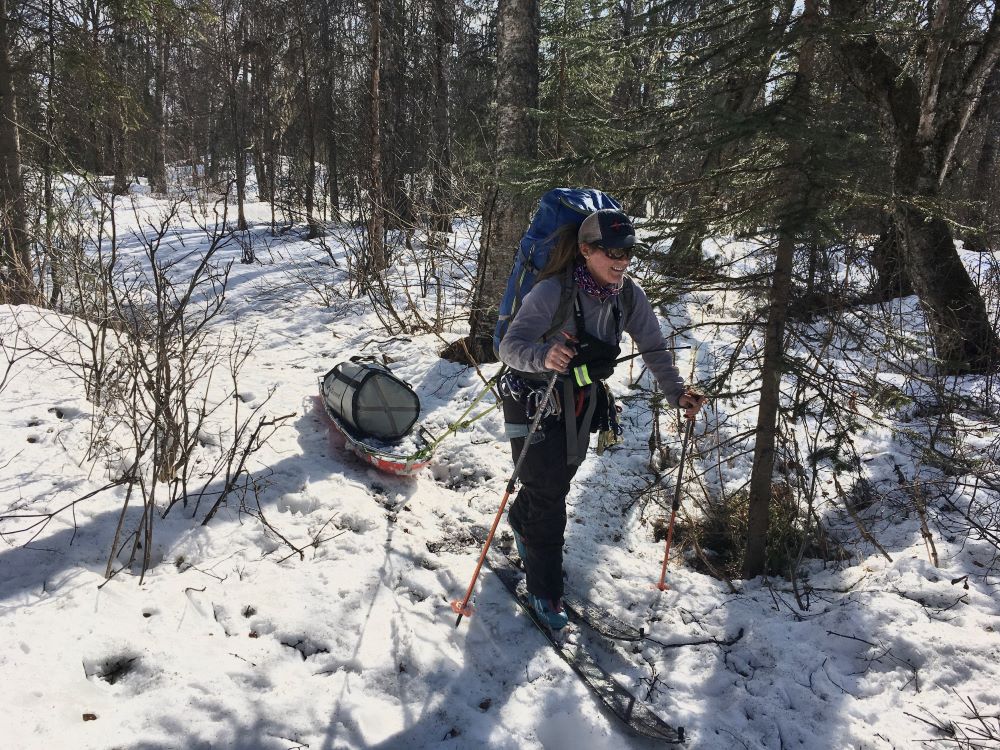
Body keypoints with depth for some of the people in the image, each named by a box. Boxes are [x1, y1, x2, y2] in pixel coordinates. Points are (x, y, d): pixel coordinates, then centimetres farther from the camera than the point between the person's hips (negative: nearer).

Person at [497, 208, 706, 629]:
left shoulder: (629, 296, -10)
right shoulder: (553, 292, -27)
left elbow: (654, 349, -5)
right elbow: (510, 346, -35)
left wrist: (677, 393, -20)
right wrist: (543, 356, -56)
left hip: (583, 404, 6)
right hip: (536, 401, -5)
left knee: (559, 480, 20)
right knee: (547, 495, -4)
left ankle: (521, 521, 54)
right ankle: (544, 591, 13)